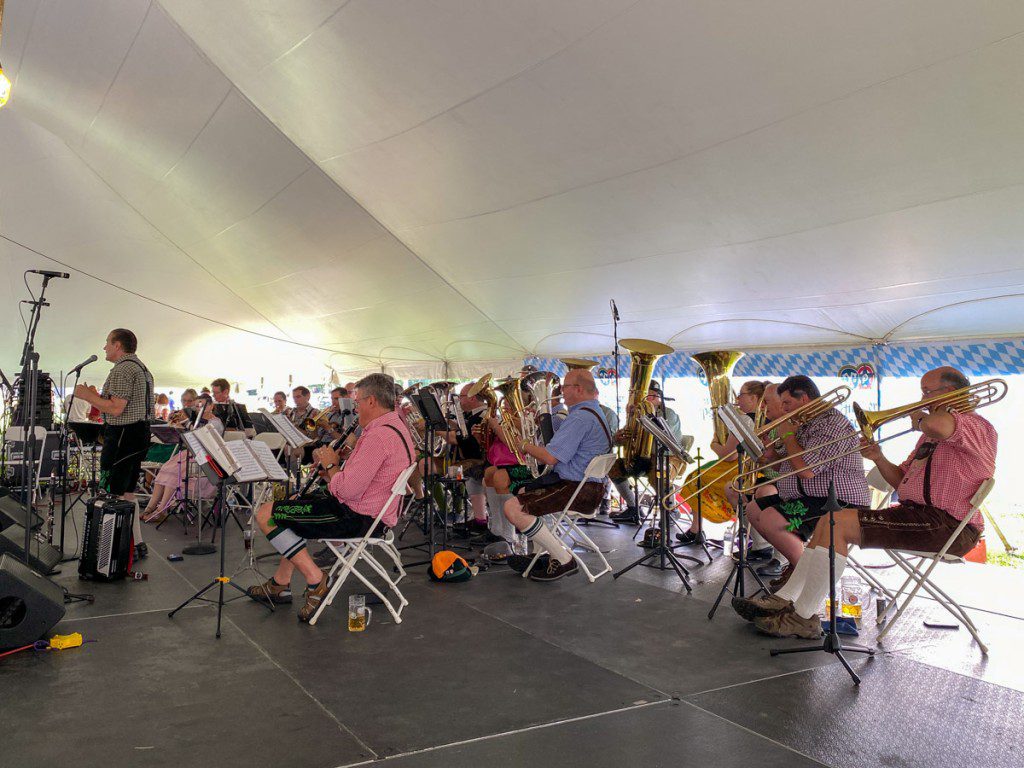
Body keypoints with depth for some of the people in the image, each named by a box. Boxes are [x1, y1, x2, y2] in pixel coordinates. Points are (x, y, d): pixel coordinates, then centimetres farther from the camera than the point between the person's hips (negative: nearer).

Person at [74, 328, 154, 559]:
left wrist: (88, 395, -9)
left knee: (113, 495, -6)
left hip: (122, 436, -11)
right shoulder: (141, 368, 19)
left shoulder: (122, 369, -14)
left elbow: (116, 409, -21)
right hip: (139, 432, 11)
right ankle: (137, 544, 21)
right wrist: (96, 398, 21)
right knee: (128, 493, 16)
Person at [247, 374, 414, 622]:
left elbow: (347, 490, -26)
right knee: (295, 502, 31)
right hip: (373, 511, 11)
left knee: (265, 514, -8)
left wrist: (331, 464, -8)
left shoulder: (378, 435, -23)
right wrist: (331, 470, 6)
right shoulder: (397, 427, 10)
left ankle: (315, 579, -8)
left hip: (357, 518, -11)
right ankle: (280, 583, 32)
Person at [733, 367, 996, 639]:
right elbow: (901, 482, 24)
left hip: (946, 525, -10)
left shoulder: (976, 425, -7)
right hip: (914, 511, 10)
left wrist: (919, 419, -10)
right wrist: (879, 459, 4)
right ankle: (784, 599, 0)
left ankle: (804, 616, -16)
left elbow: (937, 425, -34)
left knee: (838, 523, -21)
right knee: (829, 522, 4)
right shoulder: (931, 437, 25)